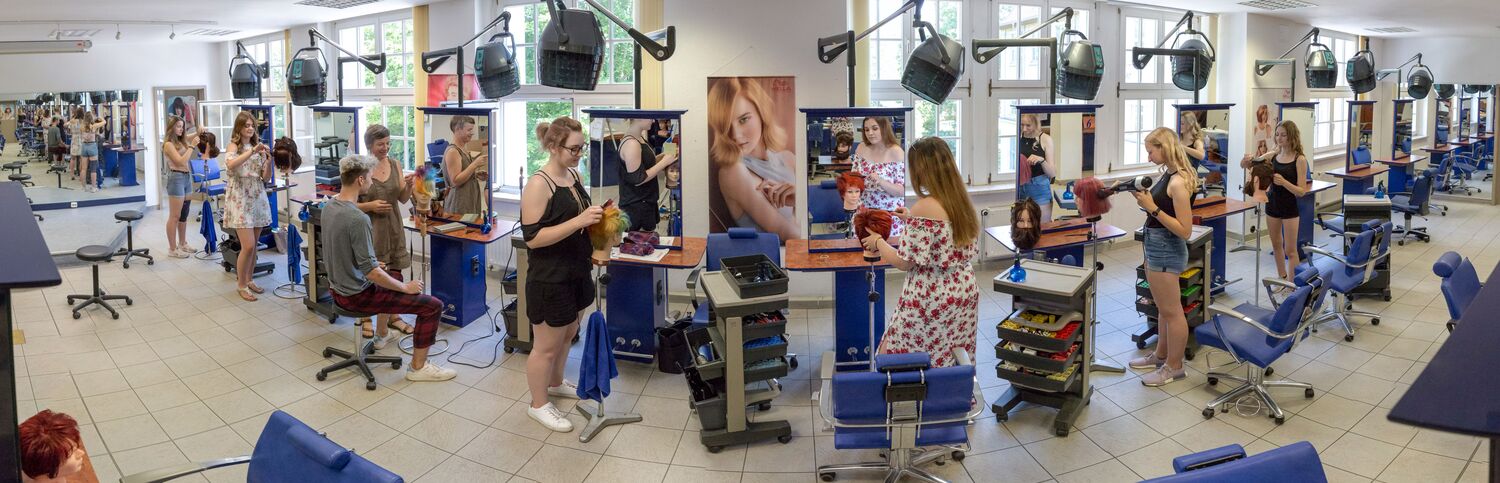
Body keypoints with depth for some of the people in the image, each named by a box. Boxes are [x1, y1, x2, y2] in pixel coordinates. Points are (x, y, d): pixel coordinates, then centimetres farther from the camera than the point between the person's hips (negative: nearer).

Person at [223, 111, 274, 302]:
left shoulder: (258, 147, 12)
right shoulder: (234, 146, -4)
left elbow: (266, 177, 7)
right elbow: (230, 165, -26)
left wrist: (268, 160, -11)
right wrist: (252, 151, -30)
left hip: (258, 199, 6)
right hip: (240, 200, -6)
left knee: (254, 246, 10)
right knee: (248, 246, -10)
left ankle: (249, 280, 23)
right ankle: (241, 286, 3)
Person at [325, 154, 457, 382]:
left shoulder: (329, 206, 1)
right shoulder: (357, 218, -28)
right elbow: (371, 272, -28)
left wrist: (372, 264, 22)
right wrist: (405, 287, -16)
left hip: (339, 287, 10)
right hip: (357, 295, -10)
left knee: (395, 276, 36)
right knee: (433, 305, -8)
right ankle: (418, 367, 2)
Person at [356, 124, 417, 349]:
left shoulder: (395, 165, 4)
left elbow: (403, 199, 7)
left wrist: (409, 186, -12)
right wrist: (370, 206, -21)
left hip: (393, 228, 5)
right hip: (369, 229, -4)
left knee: (395, 275, 10)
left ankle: (393, 317, 27)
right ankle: (365, 318, 24)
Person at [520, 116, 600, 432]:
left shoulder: (573, 175, 5)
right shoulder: (539, 184, -21)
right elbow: (532, 238, -25)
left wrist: (597, 218, 1)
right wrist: (580, 221, -30)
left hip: (576, 274, 9)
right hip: (549, 280, -9)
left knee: (567, 335, 25)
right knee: (546, 345, 6)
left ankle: (555, 383, 46)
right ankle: (538, 404, 24)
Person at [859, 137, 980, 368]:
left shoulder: (924, 208, -19)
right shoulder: (962, 202, 4)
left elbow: (905, 263, -16)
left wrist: (878, 242, 1)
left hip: (931, 302, -8)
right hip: (964, 295, 8)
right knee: (951, 365, 16)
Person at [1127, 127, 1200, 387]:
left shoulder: (1179, 182, -23)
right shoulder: (1167, 174, 4)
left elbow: (1185, 231, -23)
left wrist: (1152, 207, -25)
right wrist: (1141, 196, 2)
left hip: (1166, 251, -10)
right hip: (1155, 247, 10)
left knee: (1172, 311, 5)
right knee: (1163, 308, 22)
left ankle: (1174, 366, 19)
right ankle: (1161, 355, 37)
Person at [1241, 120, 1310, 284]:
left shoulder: (1299, 159, -15)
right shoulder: (1273, 155, -1)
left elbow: (1301, 191, -16)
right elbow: (1244, 165, 5)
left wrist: (1284, 182, -32)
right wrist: (1247, 160, -18)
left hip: (1290, 207, -5)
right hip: (1272, 204, 5)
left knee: (1290, 250, 0)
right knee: (1276, 246, 19)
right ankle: (1282, 278, 34)